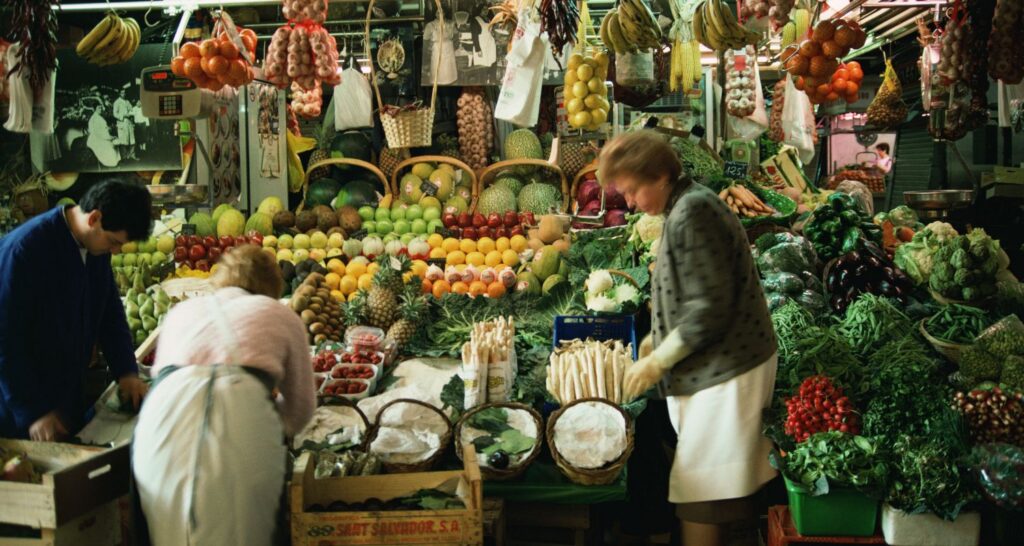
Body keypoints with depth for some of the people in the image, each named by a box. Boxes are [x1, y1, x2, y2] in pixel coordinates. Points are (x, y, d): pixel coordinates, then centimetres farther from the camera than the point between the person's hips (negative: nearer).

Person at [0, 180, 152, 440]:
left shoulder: (96, 245, 0)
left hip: (70, 397, 7)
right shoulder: (24, 248, -21)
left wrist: (126, 371, 2)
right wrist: (33, 413, -18)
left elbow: (111, 312, 13)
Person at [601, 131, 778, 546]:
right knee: (729, 488, 17)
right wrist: (659, 338, 13)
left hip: (724, 371, -10)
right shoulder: (688, 206, 12)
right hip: (722, 365, 10)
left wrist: (658, 361, -15)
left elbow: (711, 307, -22)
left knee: (700, 498, -4)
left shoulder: (692, 212, -19)